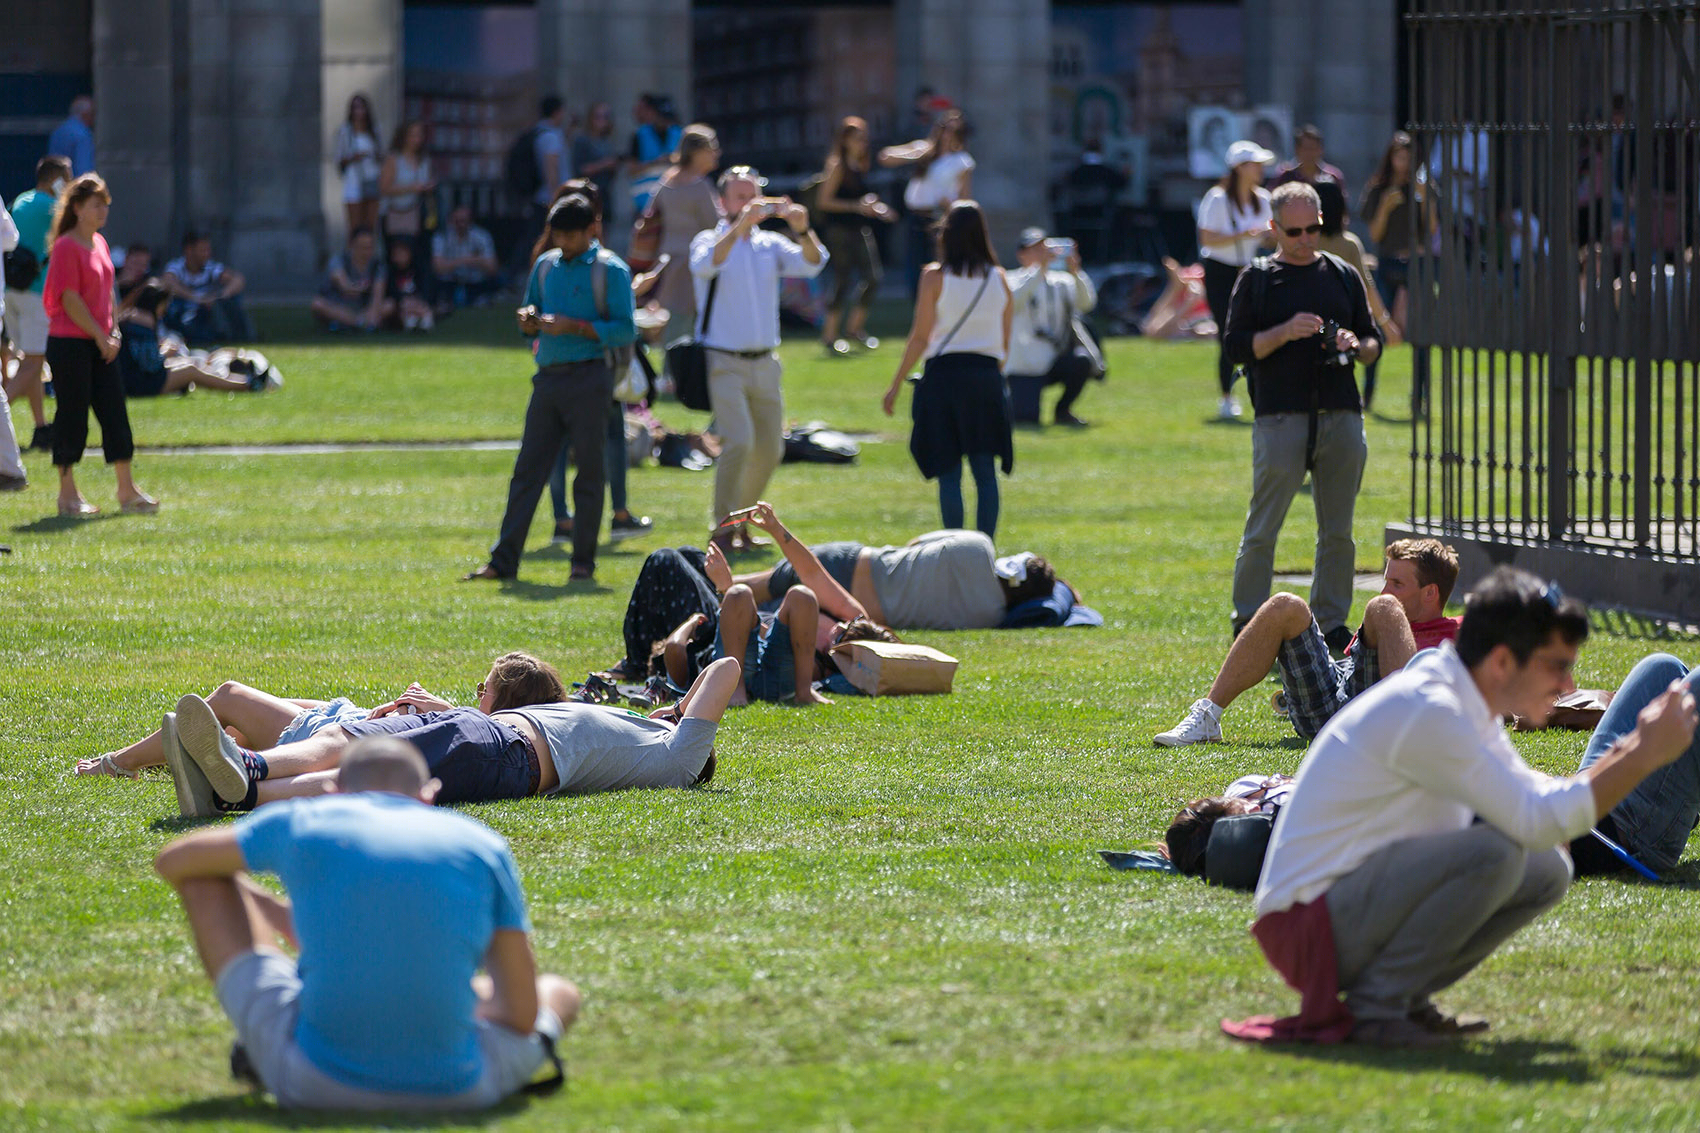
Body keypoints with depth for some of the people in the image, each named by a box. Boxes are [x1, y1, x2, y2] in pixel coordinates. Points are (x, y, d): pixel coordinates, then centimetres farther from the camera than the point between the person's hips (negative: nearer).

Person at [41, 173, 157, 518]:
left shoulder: (99, 243, 13)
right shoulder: (66, 247, -12)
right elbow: (70, 299, -16)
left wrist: (113, 331, 7)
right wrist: (100, 336, -14)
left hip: (101, 343, 8)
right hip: (69, 343, -8)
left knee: (114, 412, 6)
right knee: (72, 415, -2)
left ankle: (127, 490, 9)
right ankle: (68, 493, 5)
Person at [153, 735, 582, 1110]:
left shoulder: (303, 821, 7)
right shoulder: (485, 845, 7)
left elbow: (172, 861, 26)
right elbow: (523, 1016, 7)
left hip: (314, 1084, -1)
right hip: (454, 1093, 1)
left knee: (205, 877, 23)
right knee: (560, 993, 35)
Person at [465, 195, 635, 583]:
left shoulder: (610, 269, -2)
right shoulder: (545, 265, 15)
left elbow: (625, 330, -8)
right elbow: (530, 323, 23)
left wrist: (574, 326, -17)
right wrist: (529, 322, -1)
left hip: (588, 379, -5)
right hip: (548, 376, 5)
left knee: (588, 473, 0)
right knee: (527, 470, 1)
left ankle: (583, 562, 6)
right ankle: (504, 560, 0)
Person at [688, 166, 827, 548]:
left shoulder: (771, 244, 9)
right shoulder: (710, 240, -1)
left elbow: (811, 264, -7)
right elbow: (706, 264, -25)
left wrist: (803, 230, -26)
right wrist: (740, 225, -36)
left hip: (765, 363, 5)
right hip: (723, 363, -5)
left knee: (770, 449, 8)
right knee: (739, 442, -19)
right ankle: (722, 530, -10)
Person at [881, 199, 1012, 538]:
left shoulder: (935, 277, -5)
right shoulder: (998, 278, 5)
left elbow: (920, 338, -5)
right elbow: (1005, 342, 10)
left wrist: (895, 386, 1)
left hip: (945, 374, -3)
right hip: (987, 375, 3)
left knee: (949, 472, 2)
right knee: (985, 470, 5)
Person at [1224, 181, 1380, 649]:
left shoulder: (1344, 276, 15)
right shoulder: (1257, 279, 5)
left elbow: (1374, 342, 19)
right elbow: (1236, 346, -1)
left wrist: (1356, 346, -4)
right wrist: (1285, 333, -15)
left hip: (1342, 416, 4)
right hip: (1281, 417, -4)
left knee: (1338, 531, 6)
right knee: (1262, 529, -4)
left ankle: (1332, 622, 14)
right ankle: (1247, 624, 3)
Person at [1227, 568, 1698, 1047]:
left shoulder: (1464, 704, 9)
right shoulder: (1427, 712, -23)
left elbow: (1538, 797, 19)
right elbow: (1535, 822, -24)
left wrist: (1630, 750, 3)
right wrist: (1644, 756, -17)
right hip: (1309, 929, -10)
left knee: (1546, 870, 6)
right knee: (1494, 852, -28)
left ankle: (1405, 997, 5)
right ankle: (1374, 1006, -14)